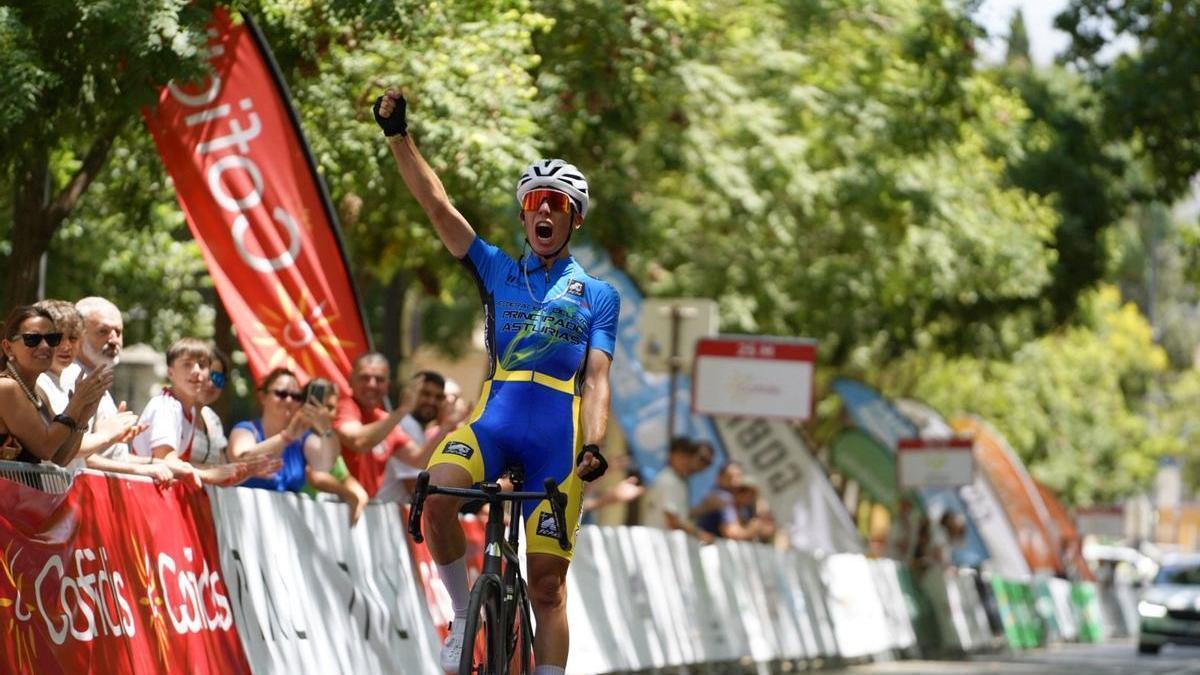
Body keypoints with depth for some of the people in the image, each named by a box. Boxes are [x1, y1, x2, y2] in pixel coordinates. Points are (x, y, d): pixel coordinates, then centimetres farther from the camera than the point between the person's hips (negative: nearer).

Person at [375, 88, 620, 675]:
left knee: (547, 582, -2)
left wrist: (594, 444, -15)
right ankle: (463, 616, -11)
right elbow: (436, 205, 10)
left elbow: (596, 378, 3)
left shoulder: (599, 296, 15)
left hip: (559, 432, -1)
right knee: (437, 493, -31)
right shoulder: (497, 272, 19)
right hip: (494, 417, 1)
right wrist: (398, 137, -1)